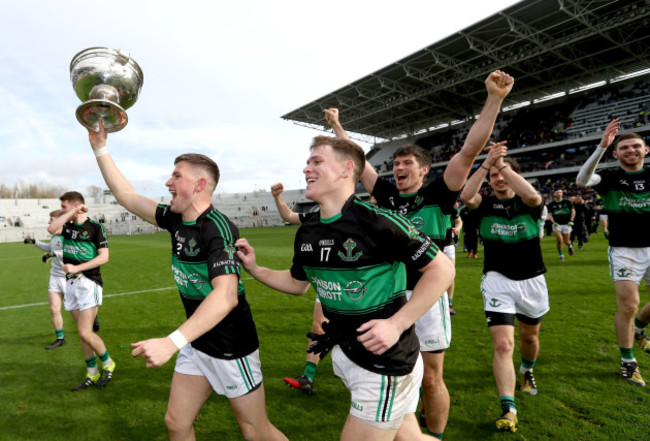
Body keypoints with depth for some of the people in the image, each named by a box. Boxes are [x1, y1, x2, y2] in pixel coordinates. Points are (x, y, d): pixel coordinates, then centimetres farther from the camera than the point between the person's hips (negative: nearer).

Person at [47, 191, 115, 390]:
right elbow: (51, 229, -13)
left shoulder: (95, 227, -7)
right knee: (83, 333, 11)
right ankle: (92, 374, 23)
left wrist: (77, 268, -19)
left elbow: (104, 257, -14)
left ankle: (108, 364, 13)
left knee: (85, 333, -11)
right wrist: (72, 212, -10)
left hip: (89, 283, -6)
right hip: (71, 284, 6)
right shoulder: (67, 226, 10)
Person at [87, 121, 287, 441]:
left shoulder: (217, 228, -25)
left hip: (231, 347, -7)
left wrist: (172, 342, -45)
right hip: (196, 343, 8)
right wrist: (100, 147, 11)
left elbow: (226, 296, -38)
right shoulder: (176, 220, 1)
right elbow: (126, 195, 12)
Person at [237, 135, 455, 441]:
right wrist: (254, 269, 5)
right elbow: (297, 283, 17)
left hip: (385, 363, -6)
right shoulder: (307, 233, 0)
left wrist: (397, 323, -22)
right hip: (346, 355, 6)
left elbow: (442, 269, -16)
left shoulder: (377, 221, -22)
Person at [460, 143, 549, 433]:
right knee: (502, 345, -13)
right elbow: (465, 196, -25)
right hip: (498, 281, -1)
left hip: (532, 280, 2)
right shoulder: (485, 204, -2)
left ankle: (527, 371, 53)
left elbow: (532, 196, -30)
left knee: (530, 337, 22)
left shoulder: (527, 203, -4)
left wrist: (502, 164, -27)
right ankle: (508, 409, -6)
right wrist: (486, 164, -29)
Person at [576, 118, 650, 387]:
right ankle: (628, 363, 9)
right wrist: (602, 146, -37)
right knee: (628, 305, -9)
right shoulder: (610, 178, -7)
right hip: (623, 251, -4)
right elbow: (582, 180, -27)